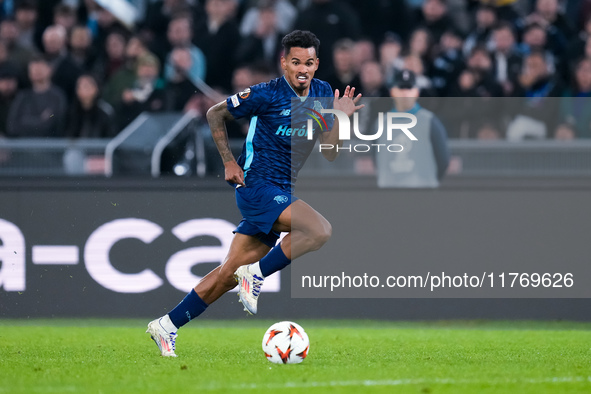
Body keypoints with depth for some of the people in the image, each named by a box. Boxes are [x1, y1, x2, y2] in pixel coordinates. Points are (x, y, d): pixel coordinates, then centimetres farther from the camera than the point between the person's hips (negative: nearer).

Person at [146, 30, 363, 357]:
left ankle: (167, 326, 11)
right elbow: (215, 114, 0)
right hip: (258, 185, -7)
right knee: (320, 230, -27)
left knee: (231, 273, 4)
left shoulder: (323, 95, 7)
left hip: (283, 194, 7)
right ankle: (256, 275, -13)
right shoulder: (267, 94, -12)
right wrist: (229, 162, -5)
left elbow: (330, 154, 7)